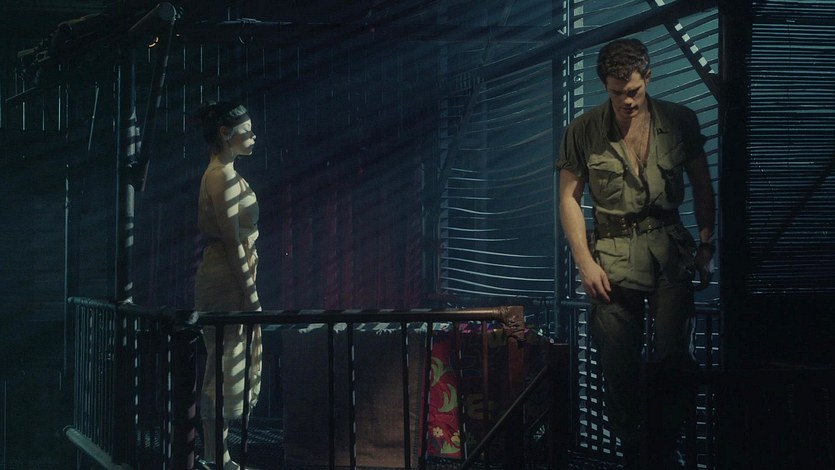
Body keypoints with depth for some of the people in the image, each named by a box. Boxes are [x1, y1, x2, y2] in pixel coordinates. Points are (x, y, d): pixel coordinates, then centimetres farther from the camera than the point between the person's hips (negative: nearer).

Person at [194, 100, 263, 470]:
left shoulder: (221, 173, 16)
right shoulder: (223, 176, -15)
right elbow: (233, 240, -19)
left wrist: (247, 290, 19)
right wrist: (250, 293, -18)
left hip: (223, 279, 10)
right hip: (228, 280, -10)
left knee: (227, 367, 12)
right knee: (225, 367, -6)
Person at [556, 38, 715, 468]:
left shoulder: (679, 121, 3)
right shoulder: (583, 131, -1)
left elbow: (702, 185, 12)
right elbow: (569, 198, 3)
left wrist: (706, 244, 5)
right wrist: (585, 262, -4)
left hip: (671, 253, 0)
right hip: (613, 261, 0)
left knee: (674, 358, -12)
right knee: (618, 368, 1)